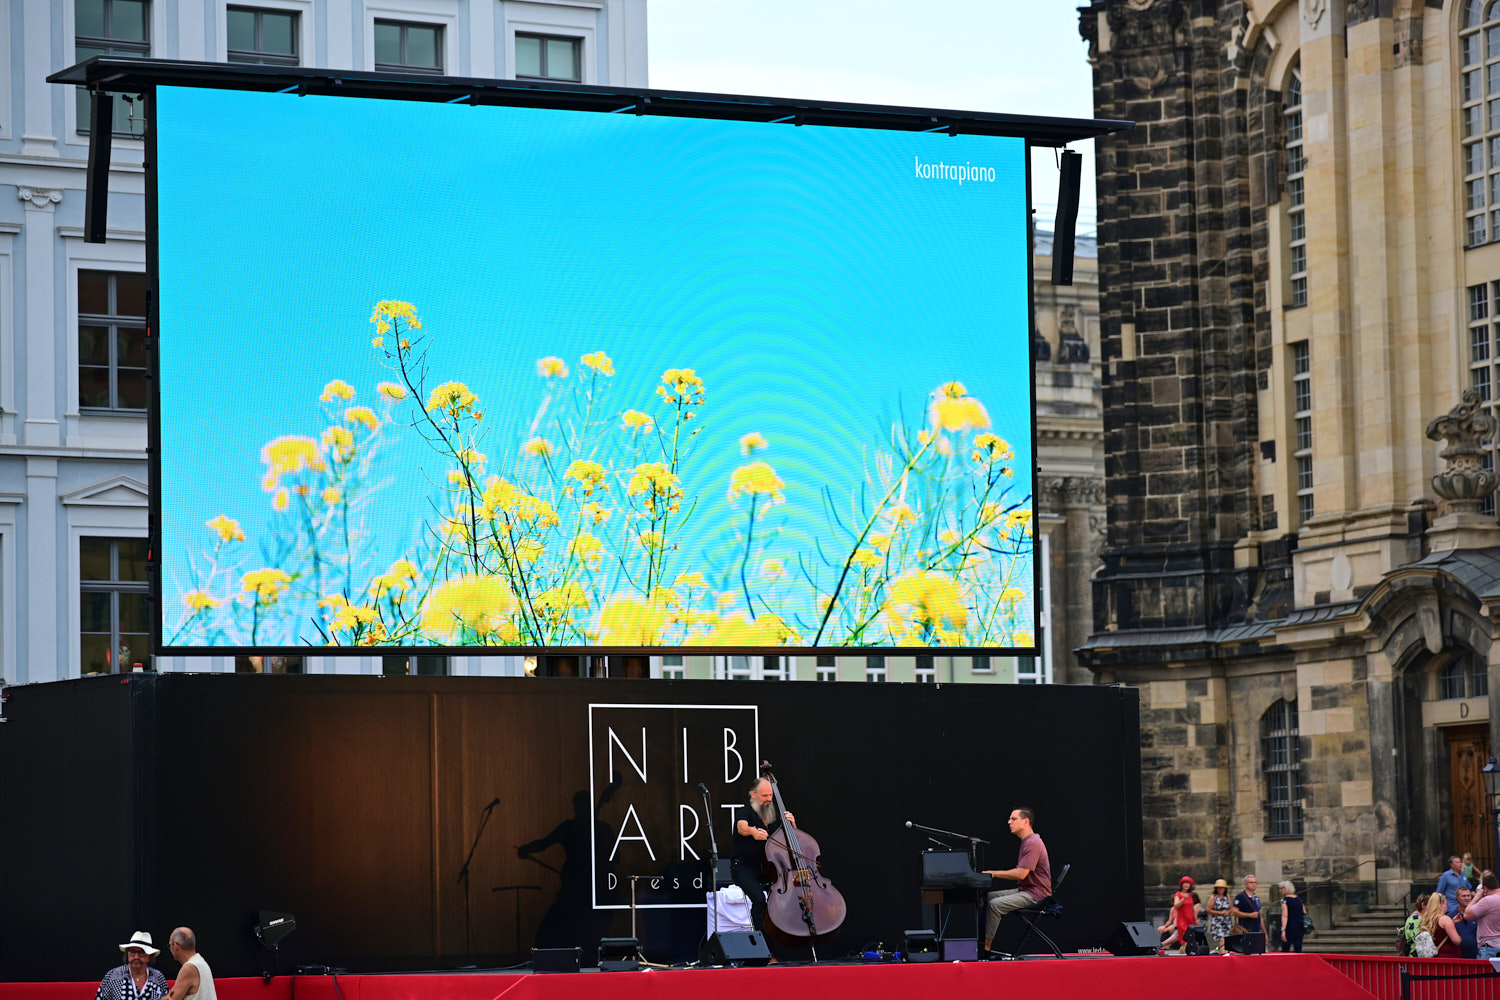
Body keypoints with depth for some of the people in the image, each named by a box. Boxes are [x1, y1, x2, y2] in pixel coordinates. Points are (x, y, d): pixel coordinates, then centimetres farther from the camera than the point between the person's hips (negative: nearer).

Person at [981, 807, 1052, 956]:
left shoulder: (1033, 843, -16)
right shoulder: (1026, 841, 19)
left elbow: (1021, 874, -22)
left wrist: (994, 873, -13)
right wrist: (994, 874, 11)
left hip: (1036, 893, -11)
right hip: (1025, 890, 11)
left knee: (995, 904, -24)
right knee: (986, 897, 4)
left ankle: (986, 947, -21)